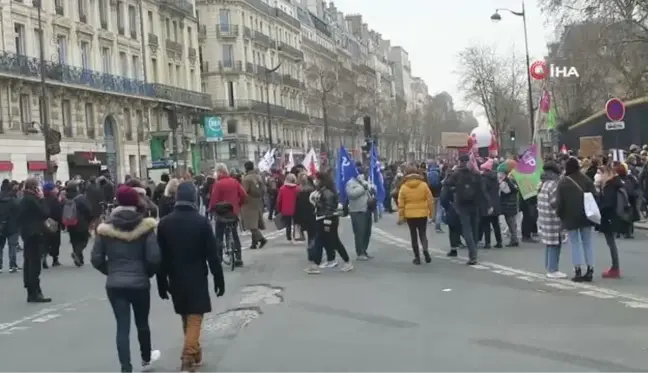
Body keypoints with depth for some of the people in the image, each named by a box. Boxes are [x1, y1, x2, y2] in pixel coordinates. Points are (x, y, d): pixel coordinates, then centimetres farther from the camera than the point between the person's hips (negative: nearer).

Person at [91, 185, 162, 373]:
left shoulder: (105, 228, -3)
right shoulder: (145, 226, -9)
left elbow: (96, 259, -2)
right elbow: (154, 258, -13)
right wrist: (148, 273, 7)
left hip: (114, 284, 1)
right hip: (140, 283, 0)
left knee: (122, 326, 4)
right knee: (142, 322, 20)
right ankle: (146, 357, 42)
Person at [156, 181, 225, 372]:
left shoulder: (164, 223, -1)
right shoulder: (202, 221, -11)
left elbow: (161, 256, 1)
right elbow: (212, 255, -10)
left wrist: (162, 283, 8)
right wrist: (219, 279, -2)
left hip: (175, 278, 4)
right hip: (197, 278, -4)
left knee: (186, 317, 19)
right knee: (194, 318, 0)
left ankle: (194, 352, 31)